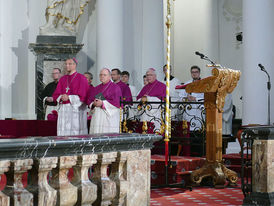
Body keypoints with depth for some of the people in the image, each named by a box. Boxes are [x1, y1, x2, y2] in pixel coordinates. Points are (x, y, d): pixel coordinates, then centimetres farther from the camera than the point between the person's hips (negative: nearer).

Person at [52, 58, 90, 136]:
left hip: (77, 109, -5)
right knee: (64, 132, 1)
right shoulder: (63, 79, 15)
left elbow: (83, 96, -8)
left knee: (76, 134, -8)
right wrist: (61, 97, -11)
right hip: (64, 109, 5)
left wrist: (69, 97, -15)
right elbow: (56, 95, 11)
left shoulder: (81, 78, -2)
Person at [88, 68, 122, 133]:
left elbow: (117, 102, -10)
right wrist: (93, 104, -7)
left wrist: (102, 103, -15)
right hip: (97, 117, 6)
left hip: (109, 117, -5)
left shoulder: (115, 87, 1)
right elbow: (89, 100, 16)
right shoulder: (97, 88, 20)